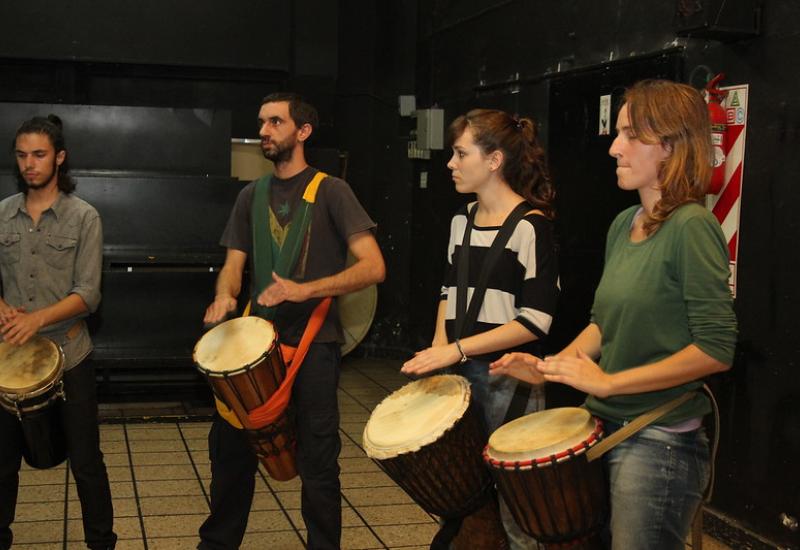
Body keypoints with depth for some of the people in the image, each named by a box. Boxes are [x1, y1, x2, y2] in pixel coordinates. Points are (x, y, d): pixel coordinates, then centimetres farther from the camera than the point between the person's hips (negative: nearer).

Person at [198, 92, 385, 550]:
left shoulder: (330, 191, -6)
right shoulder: (252, 196, 11)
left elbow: (373, 267, -15)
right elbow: (234, 264, 10)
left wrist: (305, 290, -26)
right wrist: (225, 296, -14)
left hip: (314, 344, -5)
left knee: (317, 461, 2)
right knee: (230, 444, 11)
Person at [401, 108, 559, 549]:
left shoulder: (531, 226, -13)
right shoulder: (462, 220, 8)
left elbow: (536, 320, -18)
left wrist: (457, 349, -19)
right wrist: (439, 345, 3)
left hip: (508, 379, -6)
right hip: (460, 374, 7)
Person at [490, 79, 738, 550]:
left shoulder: (691, 227, -16)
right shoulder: (624, 225, 7)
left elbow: (716, 350, -20)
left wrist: (608, 383, -18)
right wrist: (551, 367, 2)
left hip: (660, 444, -7)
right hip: (606, 431, 8)